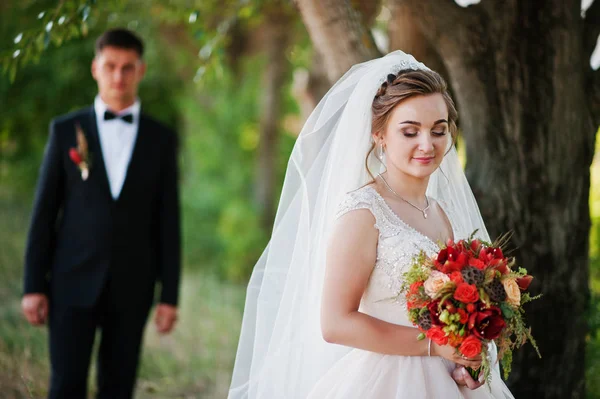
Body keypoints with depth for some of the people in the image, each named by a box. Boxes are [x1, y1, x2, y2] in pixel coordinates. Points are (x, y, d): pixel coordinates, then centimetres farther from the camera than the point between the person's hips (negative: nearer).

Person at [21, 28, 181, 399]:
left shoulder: (161, 139, 5)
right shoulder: (66, 130, 3)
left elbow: (168, 221, 4)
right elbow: (44, 212, 2)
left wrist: (170, 295, 0)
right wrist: (33, 285, -3)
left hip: (131, 286, 1)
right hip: (74, 283, -1)